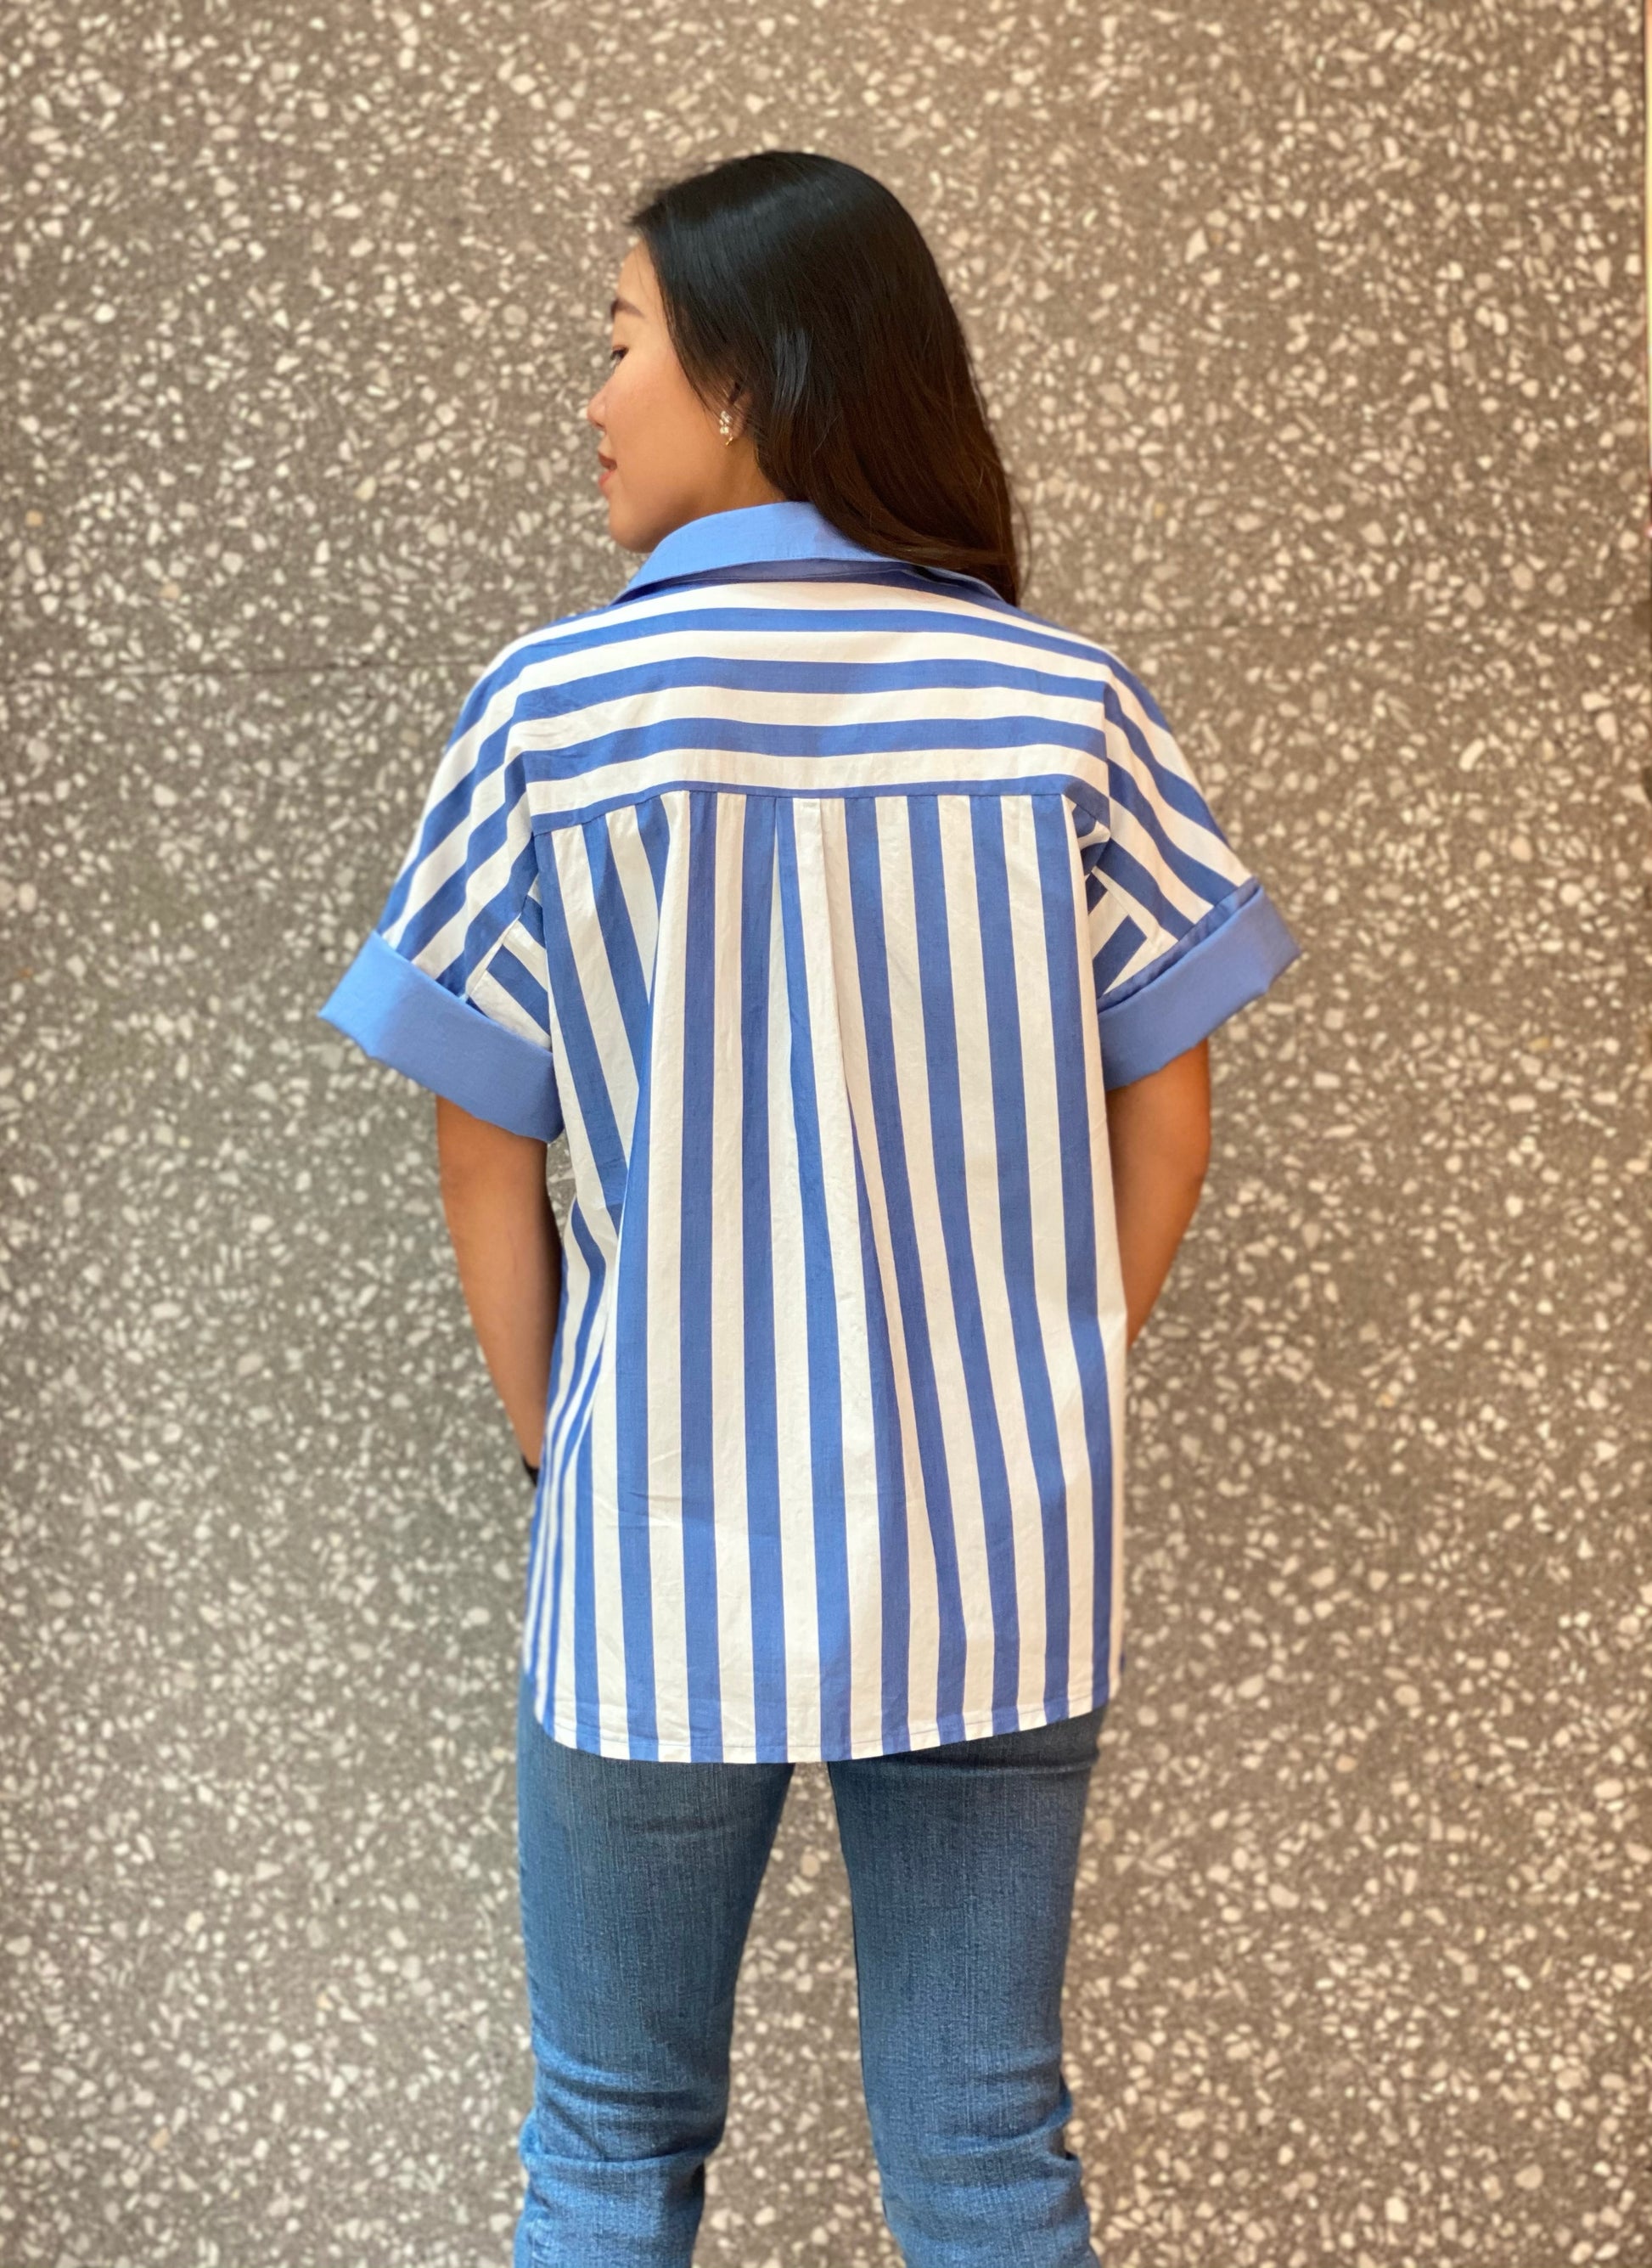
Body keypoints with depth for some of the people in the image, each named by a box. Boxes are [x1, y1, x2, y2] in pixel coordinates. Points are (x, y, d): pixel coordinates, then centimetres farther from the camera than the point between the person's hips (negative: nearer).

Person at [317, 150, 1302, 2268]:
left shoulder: (554, 709, -10)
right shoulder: (1071, 706, -5)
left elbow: (483, 1153, -5)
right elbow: (1164, 1107, 0)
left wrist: (563, 1449, 8)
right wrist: (1036, 1410, 11)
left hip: (669, 1559, -2)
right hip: (1005, 1565, 2)